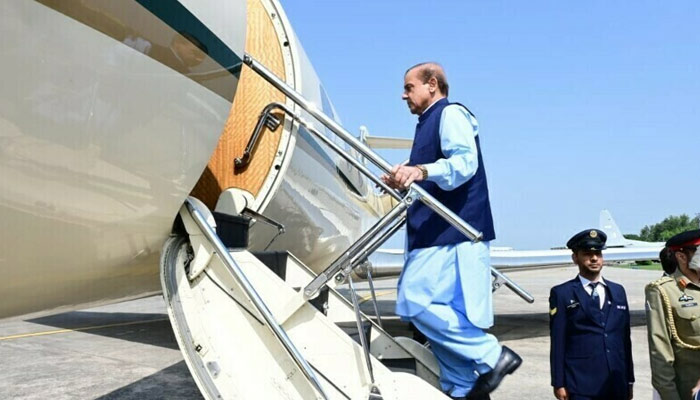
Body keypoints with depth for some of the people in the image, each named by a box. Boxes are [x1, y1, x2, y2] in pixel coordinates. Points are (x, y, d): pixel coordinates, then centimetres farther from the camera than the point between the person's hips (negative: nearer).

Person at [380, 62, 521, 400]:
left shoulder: (451, 113, -3)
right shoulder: (429, 123, 26)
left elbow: (465, 161, -21)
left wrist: (421, 171, -35)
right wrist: (404, 181, 19)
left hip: (451, 233, -10)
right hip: (438, 233, 10)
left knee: (415, 302, -16)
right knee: (445, 313, 9)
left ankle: (492, 356, -7)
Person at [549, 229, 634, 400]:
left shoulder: (618, 291, 13)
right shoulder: (562, 294, -2)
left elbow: (625, 338, 14)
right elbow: (558, 342, -4)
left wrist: (629, 380, 14)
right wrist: (559, 383, -7)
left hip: (616, 385, 5)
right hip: (581, 386, -4)